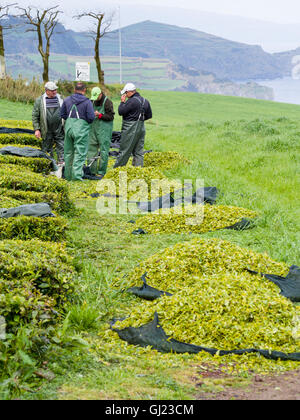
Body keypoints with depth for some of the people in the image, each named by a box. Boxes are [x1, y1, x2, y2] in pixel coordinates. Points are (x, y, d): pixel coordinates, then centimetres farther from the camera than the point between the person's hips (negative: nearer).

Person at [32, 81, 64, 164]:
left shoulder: (60, 99, 7)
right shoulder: (39, 101, 1)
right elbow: (35, 116, 3)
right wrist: (36, 129, -4)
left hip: (59, 130, 1)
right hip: (47, 131, -1)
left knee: (61, 147, -2)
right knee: (47, 150, 6)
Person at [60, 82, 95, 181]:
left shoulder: (67, 100, 3)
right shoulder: (87, 102, -11)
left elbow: (62, 114, 8)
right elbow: (91, 117, -12)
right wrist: (87, 122, 8)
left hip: (69, 127, 5)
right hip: (81, 129, -5)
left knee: (68, 152, 14)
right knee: (80, 153, -2)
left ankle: (68, 175, 22)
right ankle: (77, 174, -11)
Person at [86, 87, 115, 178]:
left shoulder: (107, 102, -9)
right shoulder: (93, 101, 12)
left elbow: (111, 116, -12)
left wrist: (99, 115, -21)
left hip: (104, 129, -7)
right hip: (94, 128, 7)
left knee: (104, 150, -4)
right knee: (91, 148, 6)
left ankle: (101, 172, 1)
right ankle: (92, 170, 13)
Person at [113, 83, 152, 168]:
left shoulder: (131, 101, -16)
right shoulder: (145, 101, 10)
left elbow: (121, 112, -14)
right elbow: (149, 115, 16)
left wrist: (122, 102, -2)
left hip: (130, 129, -7)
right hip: (141, 127, 8)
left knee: (124, 151, -2)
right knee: (138, 151, 10)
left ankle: (117, 169, 5)